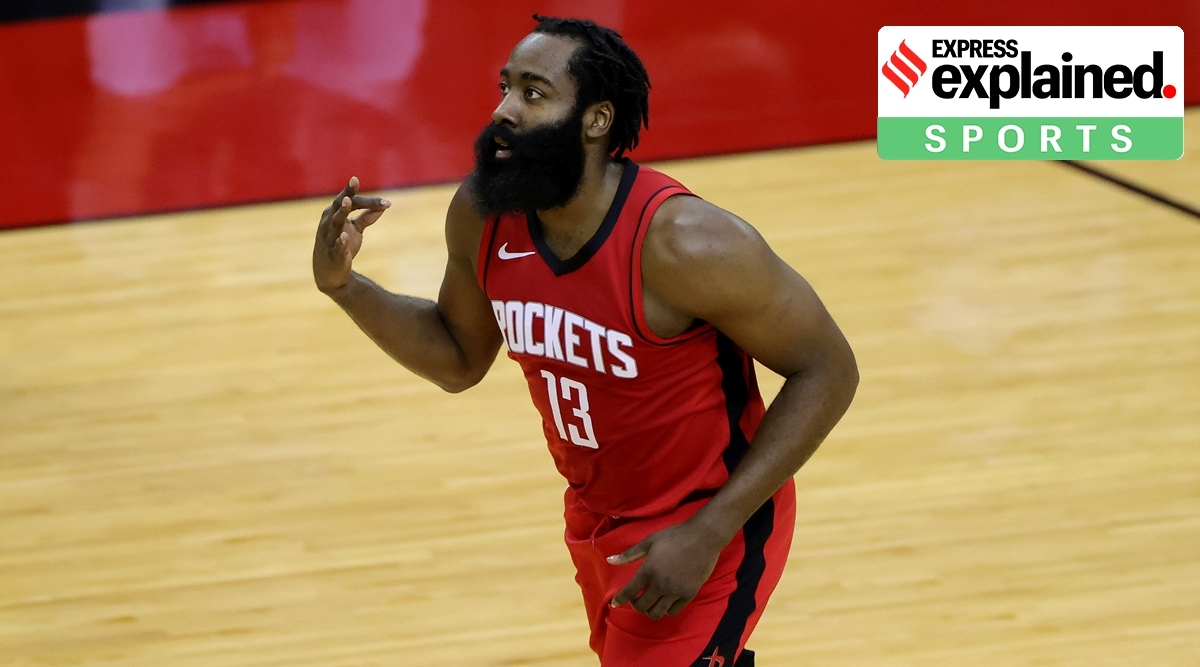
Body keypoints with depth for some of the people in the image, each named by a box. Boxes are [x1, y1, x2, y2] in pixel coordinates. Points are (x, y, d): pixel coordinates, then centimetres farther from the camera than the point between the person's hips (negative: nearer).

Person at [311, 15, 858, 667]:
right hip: (597, 518, 7)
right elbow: (460, 360, 8)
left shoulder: (684, 241, -29)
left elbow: (828, 371, -20)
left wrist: (708, 534, -24)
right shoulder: (480, 215, -10)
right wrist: (343, 285, -11)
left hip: (707, 533, -7)